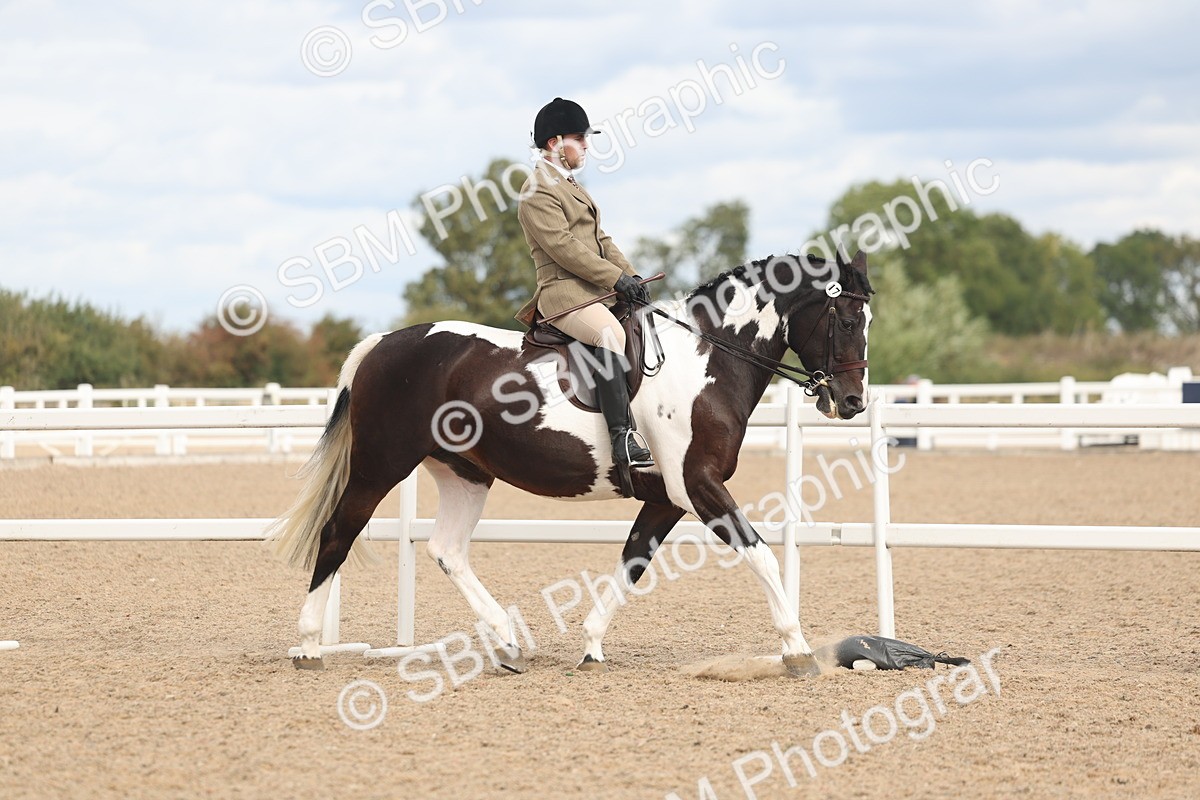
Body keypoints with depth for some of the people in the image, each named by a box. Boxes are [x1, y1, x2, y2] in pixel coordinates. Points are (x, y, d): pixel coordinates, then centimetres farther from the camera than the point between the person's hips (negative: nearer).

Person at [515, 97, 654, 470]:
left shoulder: (571, 187, 26)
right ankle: (622, 438, -44)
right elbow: (563, 246, -16)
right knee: (609, 332, -35)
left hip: (597, 290, 11)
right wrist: (617, 278, -17)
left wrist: (630, 275, 5)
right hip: (563, 292, -11)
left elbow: (600, 239, 23)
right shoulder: (538, 191, -6)